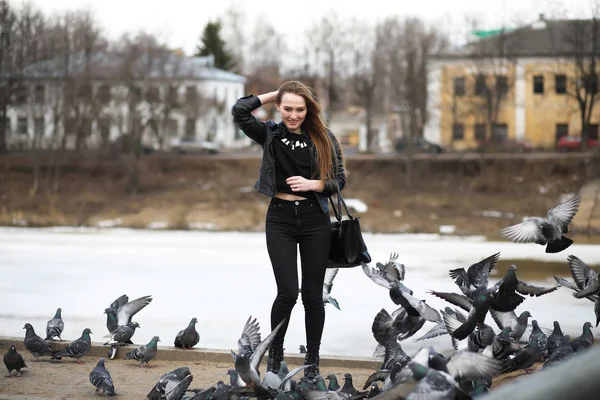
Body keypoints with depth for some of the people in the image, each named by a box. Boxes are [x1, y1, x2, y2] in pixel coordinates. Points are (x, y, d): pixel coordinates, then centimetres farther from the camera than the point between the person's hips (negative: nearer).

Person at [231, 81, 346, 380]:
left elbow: (339, 180, 2)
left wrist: (312, 184, -15)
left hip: (315, 219, 1)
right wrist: (273, 95, -1)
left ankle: (312, 363, 17)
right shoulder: (269, 134, 3)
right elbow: (239, 111, -11)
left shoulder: (323, 138, 2)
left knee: (312, 294, 5)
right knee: (288, 292, -8)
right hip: (280, 218, -1)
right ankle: (275, 356, 11)